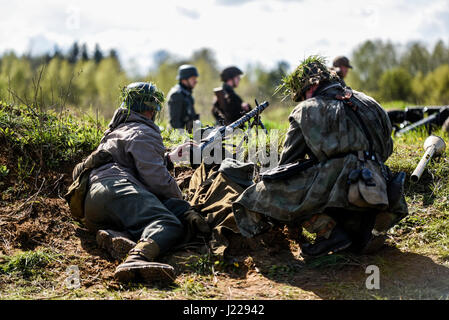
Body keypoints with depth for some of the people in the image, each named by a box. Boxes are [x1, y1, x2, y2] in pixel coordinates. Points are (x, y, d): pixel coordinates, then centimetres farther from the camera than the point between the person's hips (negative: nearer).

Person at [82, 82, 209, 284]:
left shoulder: (115, 131, 39)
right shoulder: (143, 133, 8)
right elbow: (156, 179, -3)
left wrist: (172, 157, 45)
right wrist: (178, 198, 16)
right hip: (114, 189, -9)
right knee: (169, 225, -28)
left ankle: (116, 236, -25)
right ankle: (136, 259, -59)